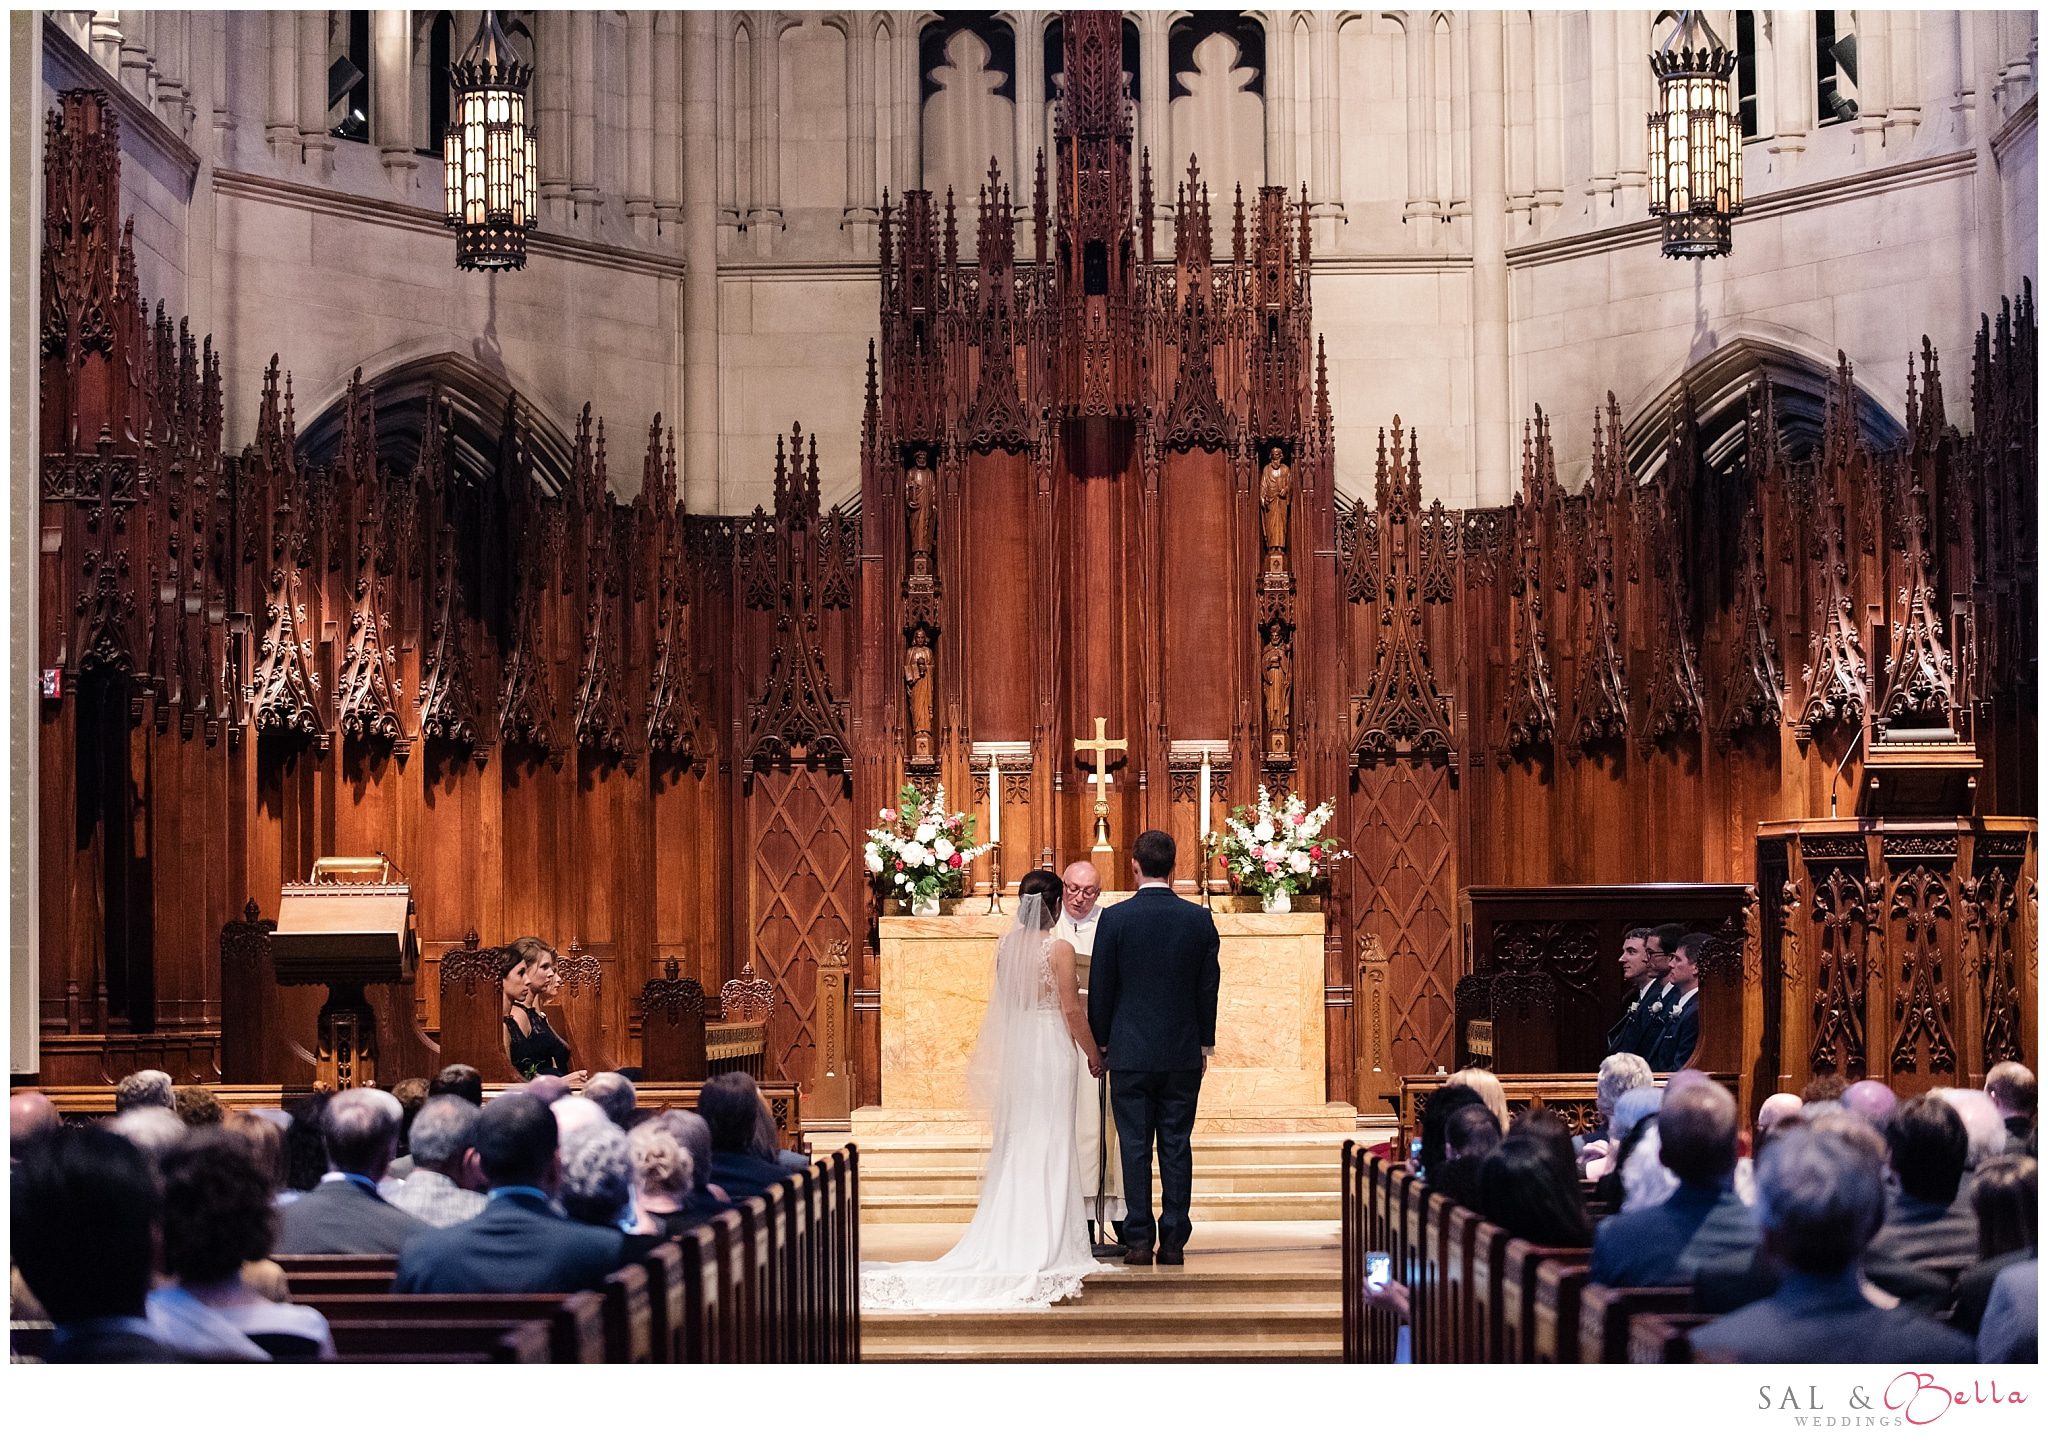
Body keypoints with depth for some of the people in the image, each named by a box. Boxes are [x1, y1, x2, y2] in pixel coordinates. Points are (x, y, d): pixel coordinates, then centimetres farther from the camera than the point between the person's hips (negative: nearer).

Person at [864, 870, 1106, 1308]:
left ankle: (1007, 1242, 14)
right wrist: (1093, 1054, 2)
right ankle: (1045, 1248, 1)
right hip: (1051, 1048, -5)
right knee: (1049, 1146, -1)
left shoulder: (1006, 944, 5)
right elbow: (1071, 1010, -11)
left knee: (1015, 1144, 12)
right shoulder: (1059, 949, -12)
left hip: (1015, 1050, 6)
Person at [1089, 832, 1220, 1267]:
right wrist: (1205, 1043, 16)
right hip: (1183, 1052, 2)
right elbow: (1209, 986, 6)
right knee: (1177, 1146, 5)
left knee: (1135, 1147, 2)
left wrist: (1100, 1042, 9)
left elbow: (1100, 987, -2)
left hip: (1131, 1051, -2)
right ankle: (1173, 1241, 5)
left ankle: (1138, 1240, 1)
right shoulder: (1199, 919, -1)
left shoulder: (1115, 918, -8)